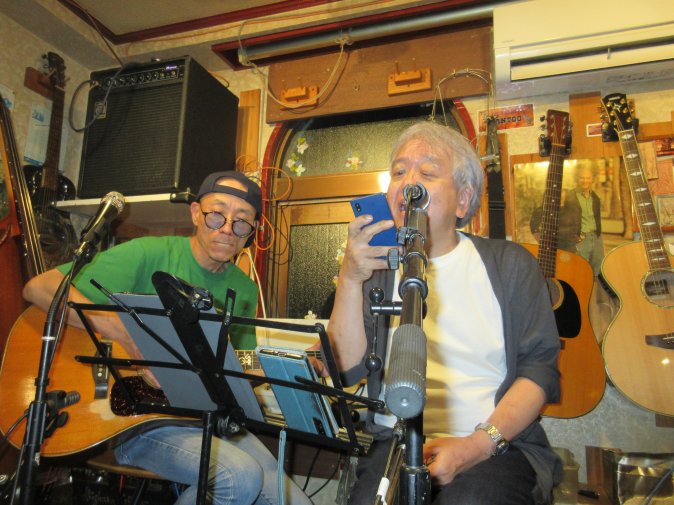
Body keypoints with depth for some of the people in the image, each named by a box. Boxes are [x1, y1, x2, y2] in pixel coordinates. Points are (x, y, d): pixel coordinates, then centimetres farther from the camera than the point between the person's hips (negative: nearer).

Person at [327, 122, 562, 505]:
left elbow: (540, 368, -1)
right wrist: (349, 279, -18)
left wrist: (481, 442, -15)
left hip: (498, 447, -1)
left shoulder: (509, 264, 4)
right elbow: (347, 370, -4)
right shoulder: (375, 265, 6)